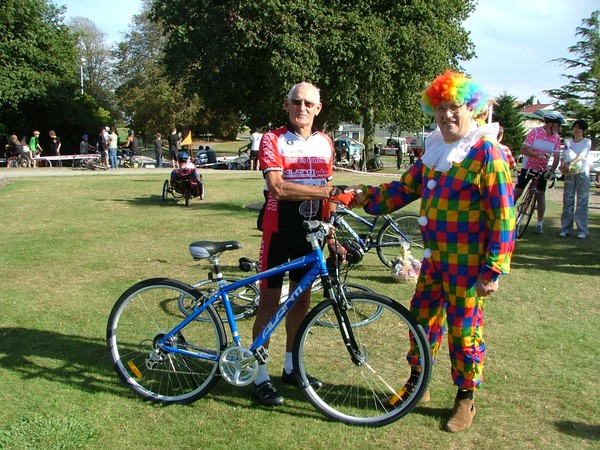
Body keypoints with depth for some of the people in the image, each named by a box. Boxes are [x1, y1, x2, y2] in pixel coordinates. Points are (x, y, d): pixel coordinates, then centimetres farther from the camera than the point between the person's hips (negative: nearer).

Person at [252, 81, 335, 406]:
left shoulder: (325, 143, 9)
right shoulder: (271, 140, -9)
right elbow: (277, 187, -23)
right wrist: (326, 191, -28)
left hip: (310, 232, 5)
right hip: (279, 230, -5)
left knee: (301, 299, 13)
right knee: (270, 300, 1)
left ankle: (291, 367, 29)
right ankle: (261, 376, 13)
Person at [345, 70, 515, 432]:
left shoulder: (486, 152, -13)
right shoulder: (435, 149, 8)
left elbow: (503, 216, -15)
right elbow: (407, 187, 12)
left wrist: (494, 269, -18)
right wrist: (363, 196, 1)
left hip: (467, 264, -6)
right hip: (433, 258, 7)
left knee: (464, 330, 6)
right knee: (422, 318, 16)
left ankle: (466, 399, 26)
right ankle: (417, 384, 35)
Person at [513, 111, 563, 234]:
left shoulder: (557, 138, -4)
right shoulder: (535, 132, -14)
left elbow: (556, 156, -5)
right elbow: (523, 150, -21)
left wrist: (552, 170, -20)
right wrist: (539, 155, -32)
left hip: (542, 170, 3)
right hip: (528, 167, -3)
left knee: (540, 195, 3)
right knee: (516, 193, -4)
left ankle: (540, 223, 11)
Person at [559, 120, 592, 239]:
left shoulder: (587, 141, 2)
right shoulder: (568, 142, 12)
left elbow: (582, 155, -15)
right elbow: (563, 155, 2)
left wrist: (571, 163, -31)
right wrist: (562, 164, -21)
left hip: (582, 173, -3)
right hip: (569, 173, 3)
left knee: (582, 201, -4)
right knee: (567, 200, 1)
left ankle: (582, 230, -1)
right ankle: (566, 228, 6)